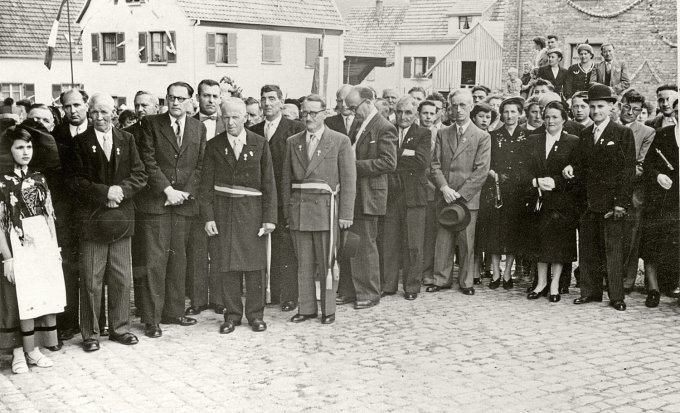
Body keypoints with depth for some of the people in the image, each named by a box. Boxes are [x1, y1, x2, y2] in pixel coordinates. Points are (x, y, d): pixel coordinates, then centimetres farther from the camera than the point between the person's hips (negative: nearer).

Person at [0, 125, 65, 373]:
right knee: (25, 301, -1)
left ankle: (36, 348, 16)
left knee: (48, 298, 4)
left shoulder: (39, 179, 9)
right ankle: (27, 351, 13)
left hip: (45, 243, 5)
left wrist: (55, 247, 8)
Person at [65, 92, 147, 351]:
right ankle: (90, 334, 12)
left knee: (122, 279, 9)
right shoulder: (80, 143, 1)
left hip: (121, 219, 3)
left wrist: (121, 190, -14)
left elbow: (139, 176, 4)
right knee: (91, 281, 1)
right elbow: (75, 180, -6)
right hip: (92, 220, -2)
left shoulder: (127, 140, 9)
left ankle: (120, 328, 22)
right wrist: (105, 192, -16)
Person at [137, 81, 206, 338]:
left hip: (185, 202, 3)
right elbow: (148, 161, -5)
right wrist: (168, 190, -12)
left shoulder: (198, 128, 11)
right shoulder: (151, 123, 1)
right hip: (155, 202, -3)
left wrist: (186, 192, -5)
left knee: (178, 259, 8)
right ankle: (152, 319, 2)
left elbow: (200, 165, 8)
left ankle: (174, 312, 19)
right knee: (155, 260, -4)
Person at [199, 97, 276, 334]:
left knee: (255, 265, 2)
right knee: (227, 266, 3)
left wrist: (269, 217, -4)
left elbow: (269, 184, 2)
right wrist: (208, 217, -4)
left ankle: (255, 314, 15)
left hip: (252, 211, 0)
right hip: (223, 210, 1)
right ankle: (232, 314, 15)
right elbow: (206, 184, 4)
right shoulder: (214, 146, 4)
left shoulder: (260, 144, 3)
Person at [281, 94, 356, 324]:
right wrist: (287, 210, 5)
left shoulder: (340, 141, 0)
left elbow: (348, 180, -3)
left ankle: (328, 310, 14)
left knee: (327, 262, 3)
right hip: (299, 209, 3)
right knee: (304, 263, 7)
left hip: (326, 208, -3)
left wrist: (346, 214, -8)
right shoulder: (292, 142, 11)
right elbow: (287, 179, 12)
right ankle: (306, 308, 17)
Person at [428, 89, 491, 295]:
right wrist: (444, 188, -10)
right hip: (445, 197, 3)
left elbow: (481, 171, -6)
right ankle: (441, 280, 14)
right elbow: (435, 165, 6)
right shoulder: (442, 134, 12)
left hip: (468, 198, -2)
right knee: (442, 241, 4)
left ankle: (466, 282, 14)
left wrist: (460, 194, -13)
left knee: (467, 243, 2)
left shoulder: (482, 137, 1)